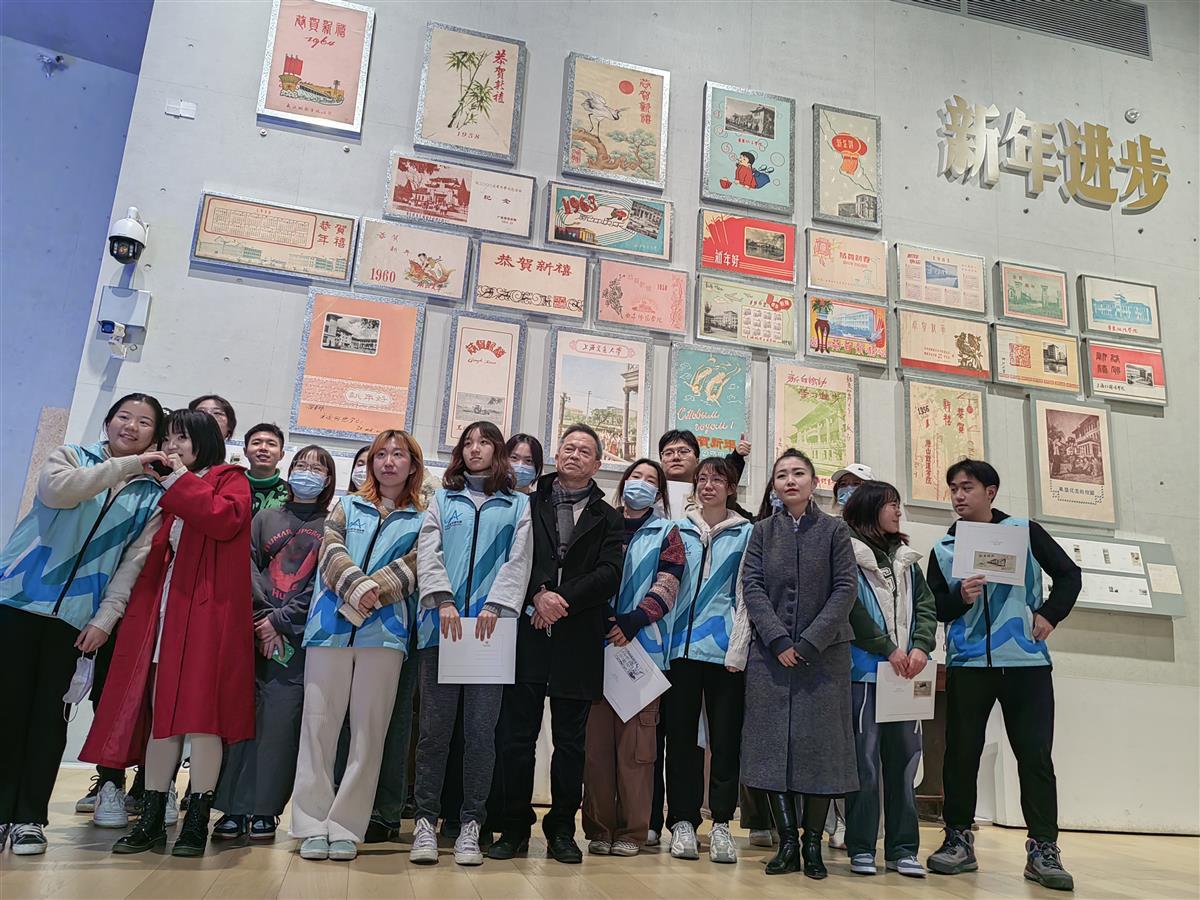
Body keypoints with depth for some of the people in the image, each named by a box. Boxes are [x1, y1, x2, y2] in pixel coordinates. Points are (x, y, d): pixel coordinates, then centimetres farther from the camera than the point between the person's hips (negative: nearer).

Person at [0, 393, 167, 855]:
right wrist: (127, 465, -19)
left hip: (77, 614, 0)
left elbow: (134, 562, 0)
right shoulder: (71, 456, 5)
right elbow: (57, 490, -18)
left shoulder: (153, 496, 6)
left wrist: (105, 619, -9)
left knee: (50, 712, 4)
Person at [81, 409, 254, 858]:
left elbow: (226, 519, -17)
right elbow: (152, 550, 23)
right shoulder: (167, 491, 23)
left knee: (201, 710, -7)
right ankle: (151, 819, 12)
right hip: (163, 608, 6)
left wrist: (181, 481, -8)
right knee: (159, 710, 5)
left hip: (209, 609, -6)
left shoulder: (230, 479, 5)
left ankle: (197, 820, 1)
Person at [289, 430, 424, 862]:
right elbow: (331, 551, 2)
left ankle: (346, 826, 7)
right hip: (331, 626, 1)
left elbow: (413, 566, -1)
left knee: (369, 728, -1)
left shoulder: (422, 519, 13)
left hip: (385, 630, -1)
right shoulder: (347, 506, 17)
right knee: (319, 721, -1)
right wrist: (357, 587, -14)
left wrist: (373, 592, -15)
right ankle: (313, 824, 7)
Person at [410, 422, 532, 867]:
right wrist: (443, 600, -11)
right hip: (441, 625, 1)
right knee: (435, 727, 2)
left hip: (491, 628, -1)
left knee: (481, 730, 1)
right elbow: (428, 553, 5)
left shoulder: (517, 505, 13)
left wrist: (496, 605, -13)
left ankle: (470, 823, 11)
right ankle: (426, 820, 12)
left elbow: (519, 561, 2)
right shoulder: (443, 500, 17)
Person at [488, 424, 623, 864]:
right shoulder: (528, 505, 11)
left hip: (578, 641, 0)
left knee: (570, 740, 7)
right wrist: (538, 595, -15)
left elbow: (609, 575, -1)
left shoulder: (608, 519, 11)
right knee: (515, 736, 3)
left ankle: (562, 828, 20)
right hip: (526, 633, 0)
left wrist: (561, 600, -12)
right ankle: (513, 827, 15)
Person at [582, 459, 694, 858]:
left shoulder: (666, 533, 12)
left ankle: (631, 830, 5)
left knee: (636, 738, -3)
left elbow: (667, 585, 0)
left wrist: (633, 621, -14)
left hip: (643, 645, -1)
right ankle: (598, 828, 8)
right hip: (598, 643, 2)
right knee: (597, 736, 0)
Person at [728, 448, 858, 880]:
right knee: (774, 744, 0)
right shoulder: (762, 532, 10)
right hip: (770, 652, 1)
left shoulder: (835, 531, 5)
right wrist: (778, 640, -11)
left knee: (820, 744, 0)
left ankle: (812, 844, 11)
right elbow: (752, 588, 1)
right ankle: (787, 842, 9)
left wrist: (810, 642, -13)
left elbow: (845, 590, -3)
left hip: (824, 652, -1)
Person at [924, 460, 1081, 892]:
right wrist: (960, 597, -15)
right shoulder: (944, 547, 7)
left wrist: (1049, 614, -4)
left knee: (1035, 755, 0)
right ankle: (959, 840, 15)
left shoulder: (1024, 531, 4)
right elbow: (932, 607, 5)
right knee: (961, 753, 4)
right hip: (967, 664, 1)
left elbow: (1069, 574, 9)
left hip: (1027, 662, -1)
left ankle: (1043, 849, 8)